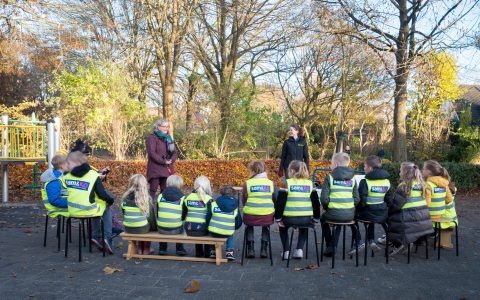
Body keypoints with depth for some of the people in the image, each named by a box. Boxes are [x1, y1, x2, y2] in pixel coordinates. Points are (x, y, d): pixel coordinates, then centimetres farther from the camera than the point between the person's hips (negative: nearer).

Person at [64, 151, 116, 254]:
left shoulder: (67, 176, -3)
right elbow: (102, 195, -10)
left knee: (96, 207, 32)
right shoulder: (93, 175, -12)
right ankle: (108, 239, 15)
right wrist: (111, 200, 10)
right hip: (88, 211, -4)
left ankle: (96, 237, 30)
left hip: (73, 211, 5)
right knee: (107, 208, 24)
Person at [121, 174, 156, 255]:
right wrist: (154, 227, 11)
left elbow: (124, 212, 8)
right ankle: (146, 250, 29)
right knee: (150, 225, 27)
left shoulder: (125, 197, -4)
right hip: (141, 228, -4)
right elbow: (151, 216, -5)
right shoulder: (146, 198, -14)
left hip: (127, 228, 4)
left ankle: (140, 249, 31)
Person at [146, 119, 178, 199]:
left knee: (165, 189, 8)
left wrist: (171, 160, -8)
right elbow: (151, 153, -16)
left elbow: (174, 152, 12)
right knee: (153, 189, -8)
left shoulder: (168, 138, 15)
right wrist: (163, 161, -18)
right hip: (155, 168, -6)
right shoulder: (152, 138, -6)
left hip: (167, 168, 6)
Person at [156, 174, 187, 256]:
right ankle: (180, 249, 32)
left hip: (161, 229, 1)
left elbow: (157, 214, 6)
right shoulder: (182, 198, -6)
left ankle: (162, 248, 34)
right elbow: (183, 217, 1)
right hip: (176, 230, -1)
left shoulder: (160, 196, 0)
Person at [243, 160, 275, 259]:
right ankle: (264, 249, 29)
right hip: (268, 217, 1)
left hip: (250, 216, -1)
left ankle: (250, 249, 28)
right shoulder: (270, 183, 0)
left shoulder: (247, 183, -6)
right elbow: (274, 201, 10)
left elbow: (243, 201, 4)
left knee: (249, 226, 34)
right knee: (266, 227, 36)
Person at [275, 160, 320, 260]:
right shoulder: (310, 183, 5)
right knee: (303, 228, 37)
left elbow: (280, 202, -7)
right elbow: (316, 202, 7)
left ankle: (286, 251, 23)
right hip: (307, 220, 3)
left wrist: (278, 218, 3)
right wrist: (315, 219, 18)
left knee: (283, 226, 32)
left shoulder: (287, 183, -5)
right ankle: (299, 249, 21)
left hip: (289, 219, -3)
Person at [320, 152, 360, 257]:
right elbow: (357, 199, 1)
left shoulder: (329, 178, -8)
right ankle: (333, 246, 34)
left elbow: (324, 198, -14)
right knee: (339, 221, 38)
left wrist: (326, 208, 5)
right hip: (349, 215, 4)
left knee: (323, 218, 31)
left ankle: (330, 246, 31)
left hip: (333, 214, -3)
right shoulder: (352, 179, 4)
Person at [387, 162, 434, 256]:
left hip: (410, 219, -7)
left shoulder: (404, 186, -13)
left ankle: (398, 244, 11)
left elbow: (396, 204, -13)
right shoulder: (420, 184, 7)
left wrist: (388, 211, 6)